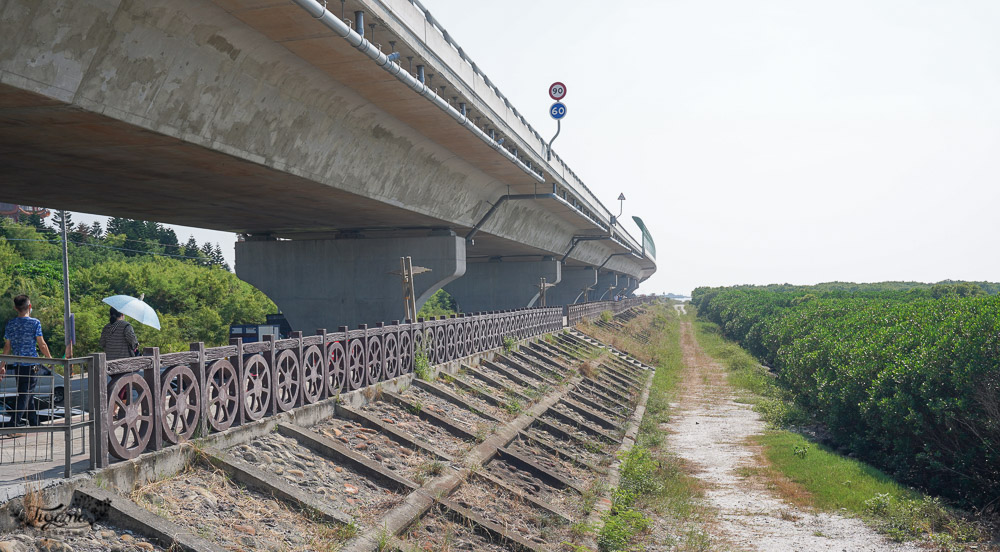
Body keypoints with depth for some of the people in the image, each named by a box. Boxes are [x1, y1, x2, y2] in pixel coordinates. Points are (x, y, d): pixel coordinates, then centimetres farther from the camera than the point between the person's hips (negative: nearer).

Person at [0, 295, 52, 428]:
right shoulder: (35, 323, -7)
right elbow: (42, 345, -6)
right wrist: (50, 359, 8)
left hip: (16, 365, 5)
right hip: (30, 364, -5)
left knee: (28, 393, 15)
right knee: (25, 394, -5)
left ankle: (34, 422, 25)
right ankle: (14, 423, -13)